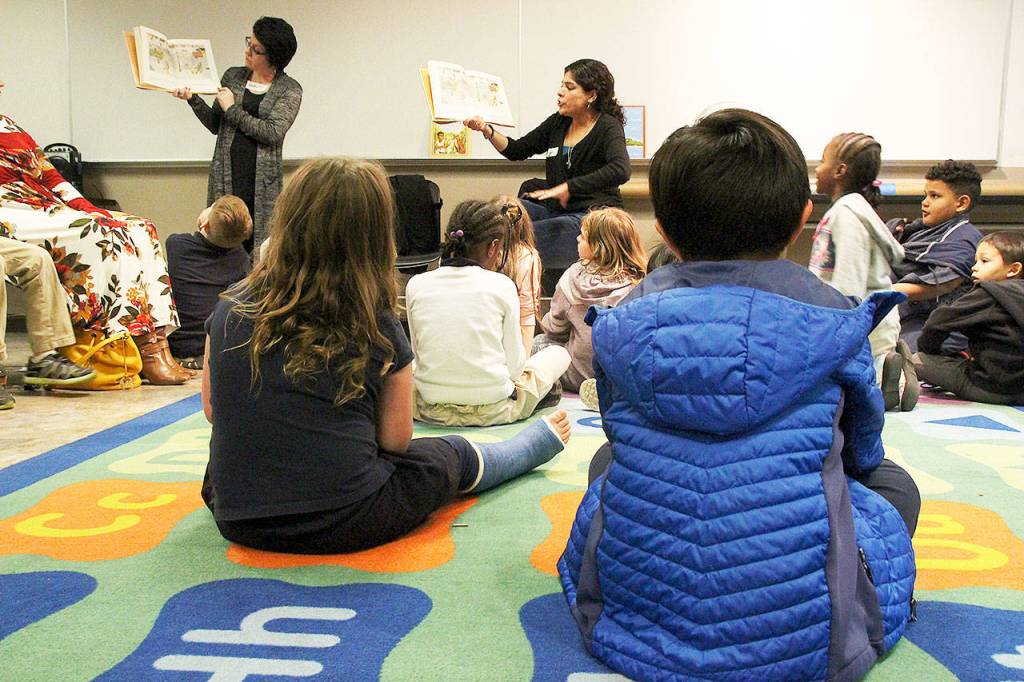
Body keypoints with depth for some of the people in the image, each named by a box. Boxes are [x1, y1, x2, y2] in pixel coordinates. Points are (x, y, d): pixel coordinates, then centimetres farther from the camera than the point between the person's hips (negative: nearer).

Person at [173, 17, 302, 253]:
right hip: (226, 175, 3)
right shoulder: (232, 76, 10)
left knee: (258, 249, -1)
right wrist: (193, 99, -1)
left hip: (262, 179, -3)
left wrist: (232, 109, -9)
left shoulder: (290, 89, -1)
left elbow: (272, 132, -13)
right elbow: (216, 125, 14)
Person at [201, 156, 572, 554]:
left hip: (235, 517, 4)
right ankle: (541, 440, 51)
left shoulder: (230, 310, -5)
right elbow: (395, 440, -4)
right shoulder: (377, 328, -12)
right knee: (453, 455, 23)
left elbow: (212, 410, 7)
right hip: (343, 523, -3)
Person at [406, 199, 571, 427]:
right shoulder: (501, 285, -8)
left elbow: (418, 352, 5)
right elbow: (515, 364, -5)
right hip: (493, 410, -1)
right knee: (559, 353, 22)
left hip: (431, 411, 1)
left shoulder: (416, 285, -1)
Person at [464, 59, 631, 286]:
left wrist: (567, 188, -30)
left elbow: (620, 170, -27)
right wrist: (486, 130, 0)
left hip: (590, 216, -7)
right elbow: (517, 150, 19)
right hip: (553, 209, 7)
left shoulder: (608, 127, -8)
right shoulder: (558, 123, 12)